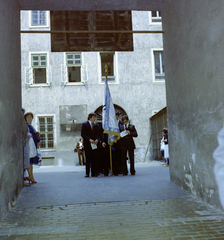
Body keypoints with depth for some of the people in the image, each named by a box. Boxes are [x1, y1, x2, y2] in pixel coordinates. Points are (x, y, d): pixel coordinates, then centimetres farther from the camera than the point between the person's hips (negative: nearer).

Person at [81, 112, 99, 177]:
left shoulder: (96, 125, 16)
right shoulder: (84, 124, 2)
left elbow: (98, 134, 14)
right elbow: (82, 134, -5)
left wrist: (97, 140, -6)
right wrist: (89, 140, -15)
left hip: (94, 144, 4)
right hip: (87, 144, -4)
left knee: (94, 159, 0)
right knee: (88, 159, -2)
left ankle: (94, 173, 5)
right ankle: (87, 173, 3)